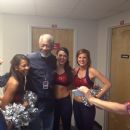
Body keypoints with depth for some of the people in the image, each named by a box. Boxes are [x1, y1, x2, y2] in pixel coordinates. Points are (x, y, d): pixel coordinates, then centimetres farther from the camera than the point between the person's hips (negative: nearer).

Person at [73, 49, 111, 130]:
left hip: (87, 105, -5)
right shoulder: (75, 70, 1)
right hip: (76, 104, 5)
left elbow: (108, 84, -17)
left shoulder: (92, 71, -14)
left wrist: (97, 97, -16)